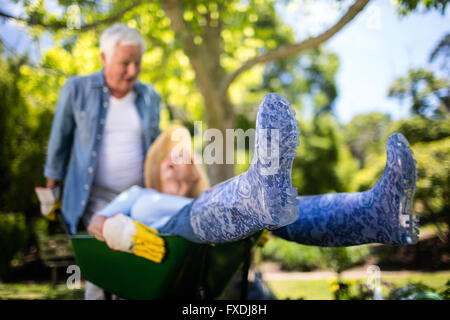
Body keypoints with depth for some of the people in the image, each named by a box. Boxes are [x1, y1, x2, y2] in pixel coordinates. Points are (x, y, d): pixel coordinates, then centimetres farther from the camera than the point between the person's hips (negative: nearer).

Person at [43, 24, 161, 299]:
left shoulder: (149, 97, 5)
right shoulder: (77, 89, -2)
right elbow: (60, 139, 5)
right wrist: (51, 188, 8)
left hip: (139, 195, 3)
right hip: (95, 195, -2)